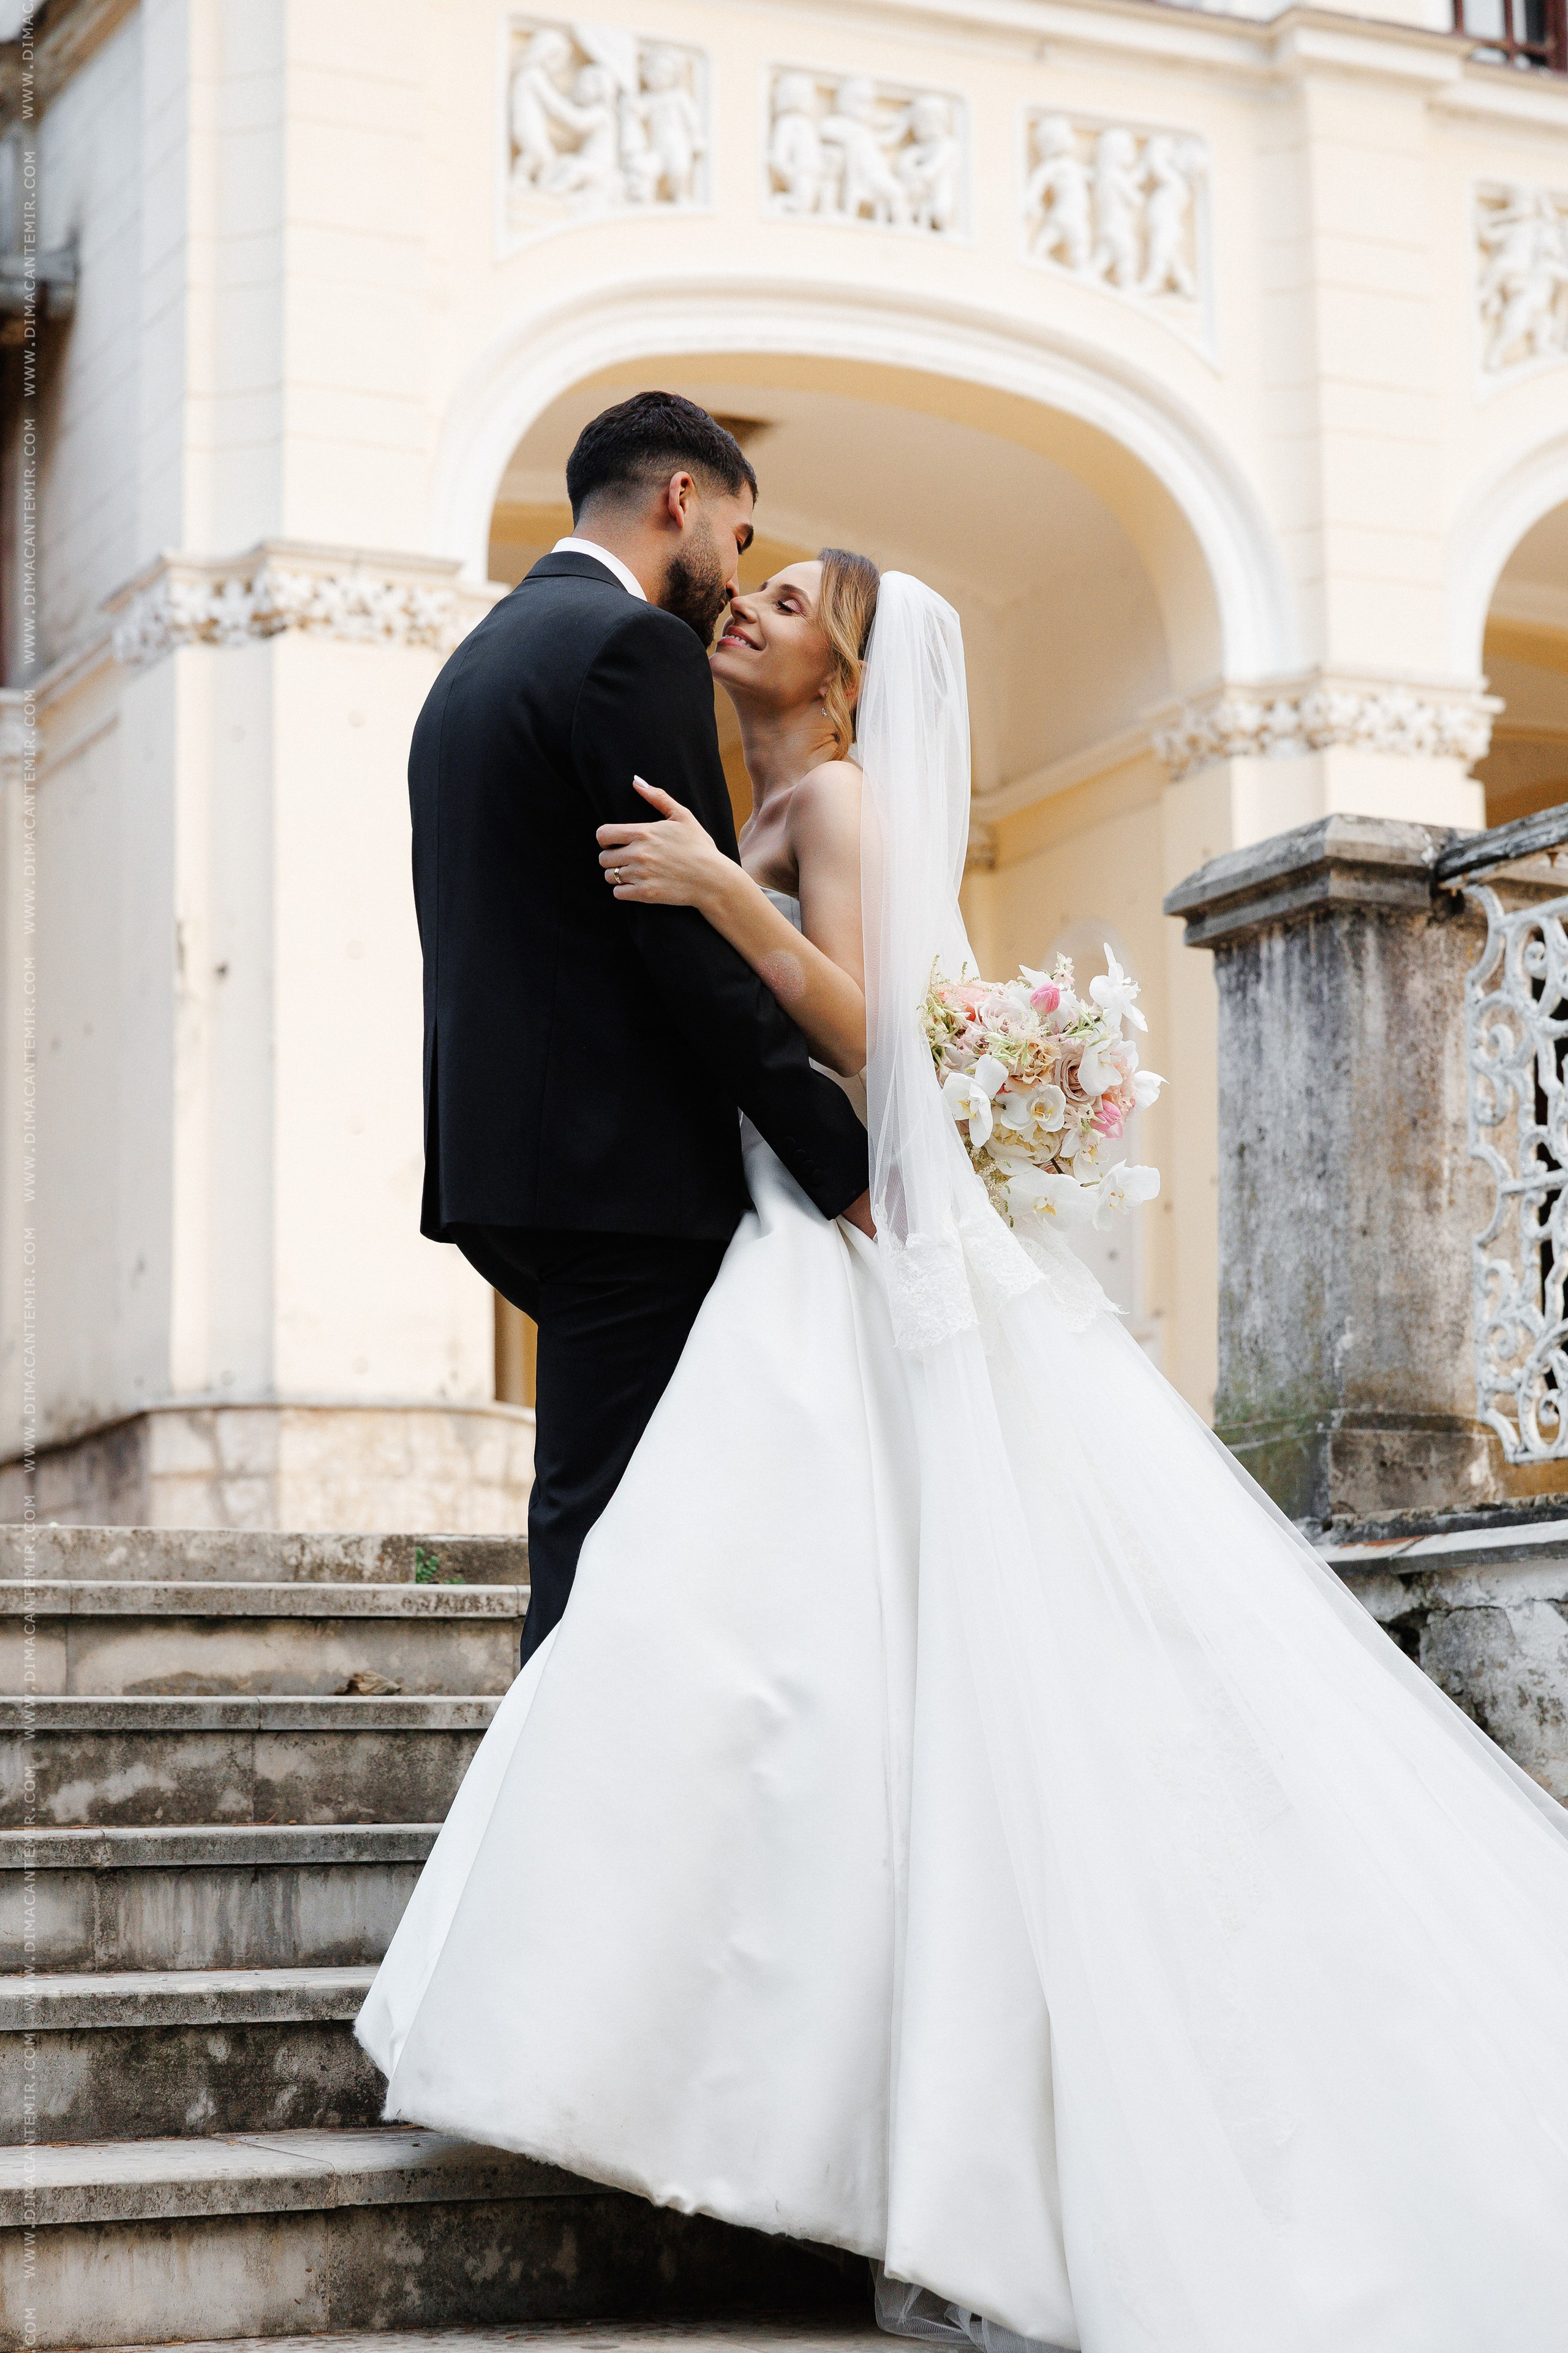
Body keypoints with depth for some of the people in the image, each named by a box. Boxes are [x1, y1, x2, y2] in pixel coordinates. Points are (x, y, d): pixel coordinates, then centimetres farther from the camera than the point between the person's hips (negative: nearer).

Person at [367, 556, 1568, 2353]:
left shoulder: (839, 801, -3)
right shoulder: (763, 822, 23)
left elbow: (869, 1033, -16)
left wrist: (723, 897, -24)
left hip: (870, 1276, -9)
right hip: (793, 1262, 9)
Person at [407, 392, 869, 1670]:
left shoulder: (477, 661, 21)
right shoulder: (634, 647, -9)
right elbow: (696, 943, -17)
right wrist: (844, 1162, -13)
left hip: (502, 1151, 10)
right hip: (621, 1176, -10)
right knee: (607, 1523, -8)